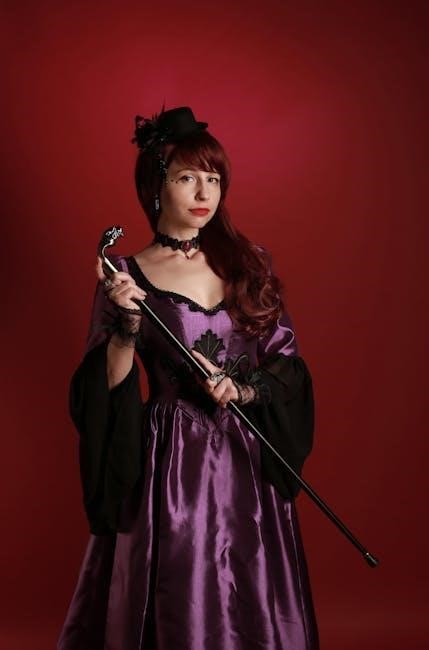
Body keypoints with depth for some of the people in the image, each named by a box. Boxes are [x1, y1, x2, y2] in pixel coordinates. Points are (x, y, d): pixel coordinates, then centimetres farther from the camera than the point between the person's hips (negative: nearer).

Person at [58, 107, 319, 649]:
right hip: (172, 466, -3)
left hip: (249, 460, 4)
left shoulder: (249, 263, 5)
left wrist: (245, 388, -12)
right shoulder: (127, 277, -4)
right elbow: (105, 391, -7)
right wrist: (127, 329, -22)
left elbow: (288, 361, 6)